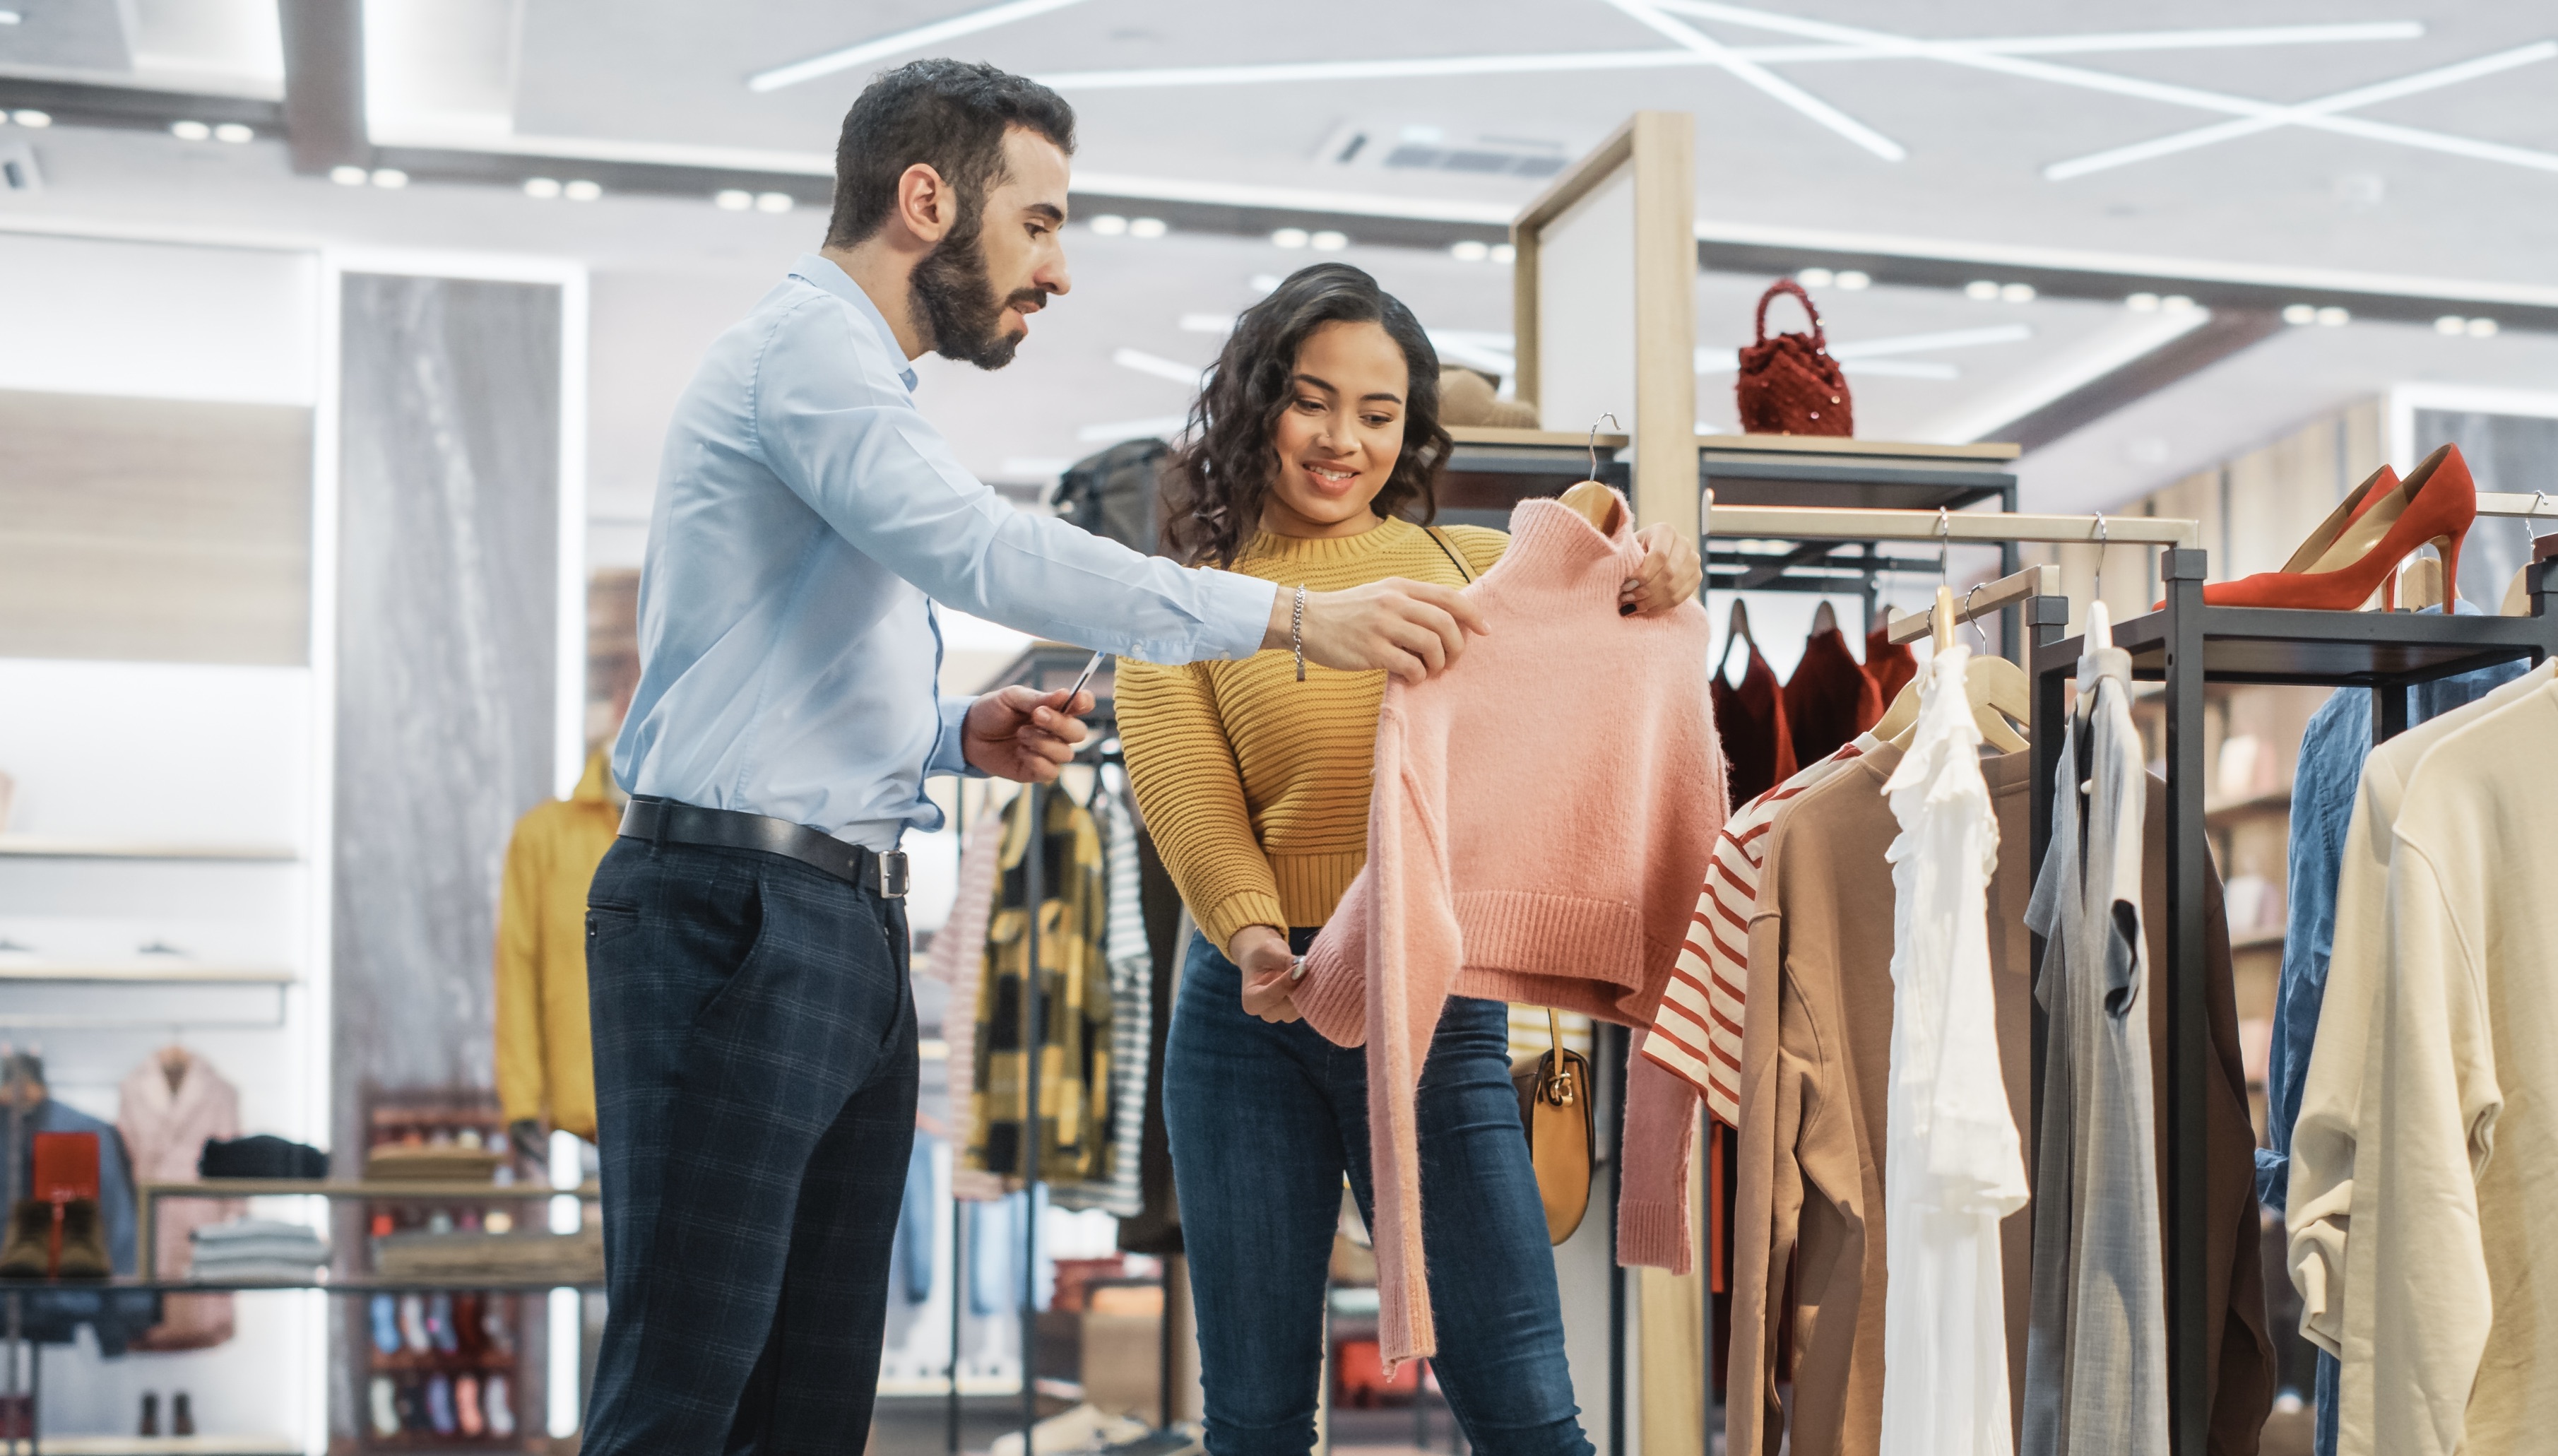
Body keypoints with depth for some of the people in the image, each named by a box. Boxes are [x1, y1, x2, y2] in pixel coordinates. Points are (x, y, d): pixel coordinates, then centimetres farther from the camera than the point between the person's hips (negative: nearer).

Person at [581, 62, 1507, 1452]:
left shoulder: (841, 371, 25)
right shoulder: (805, 341, -7)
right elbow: (985, 551, -24)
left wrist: (961, 734, 7)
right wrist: (1296, 615, -24)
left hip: (846, 922, 10)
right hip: (737, 915, -10)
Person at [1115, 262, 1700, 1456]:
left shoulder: (1471, 568, 10)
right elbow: (1189, 807, -6)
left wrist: (1650, 592, -12)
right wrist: (1258, 939, -26)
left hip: (1440, 1017, 0)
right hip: (1255, 1013, 0)